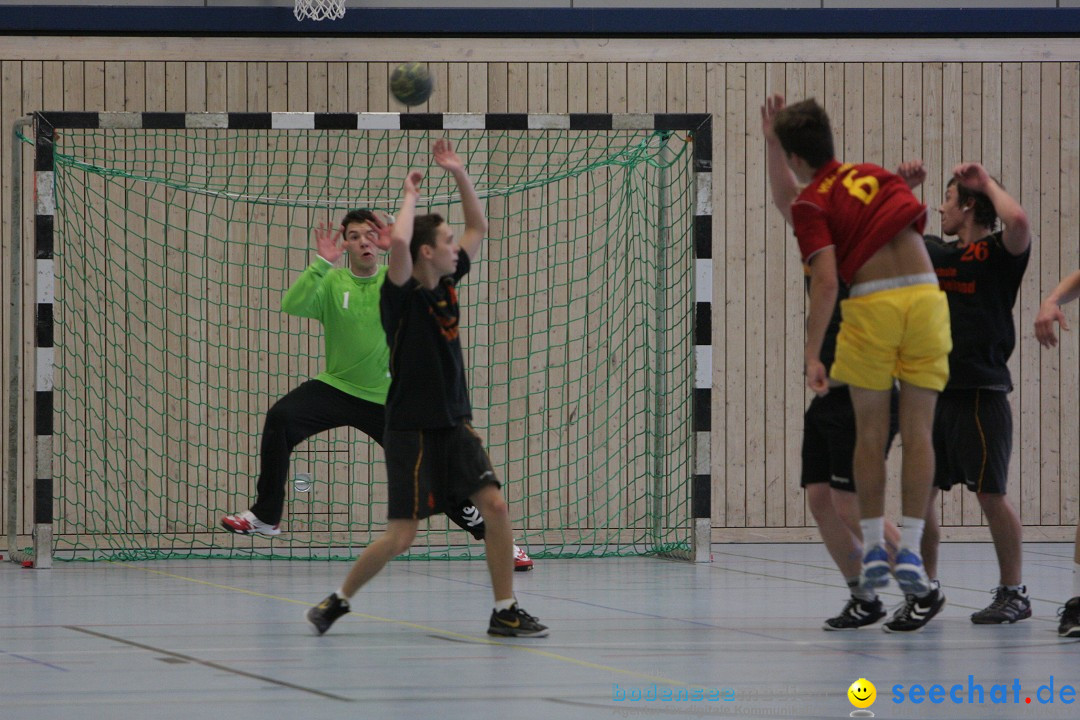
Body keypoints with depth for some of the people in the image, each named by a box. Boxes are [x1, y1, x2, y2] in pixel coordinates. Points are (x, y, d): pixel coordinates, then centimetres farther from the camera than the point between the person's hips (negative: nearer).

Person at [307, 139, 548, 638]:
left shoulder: (446, 283, 6)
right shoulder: (403, 294, -14)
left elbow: (479, 226, 16)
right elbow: (398, 242, -35)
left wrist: (459, 173, 5)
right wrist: (409, 196, -19)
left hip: (454, 424, 7)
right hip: (410, 430, -7)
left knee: (495, 507, -6)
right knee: (401, 537, -7)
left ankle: (505, 612, 1)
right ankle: (338, 601, 12)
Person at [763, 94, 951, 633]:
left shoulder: (810, 204, 0)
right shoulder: (875, 174, 16)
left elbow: (826, 281, -13)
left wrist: (812, 356, -15)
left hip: (872, 304, -4)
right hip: (925, 293, 4)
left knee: (870, 431, 11)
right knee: (917, 431, 4)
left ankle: (874, 549, 13)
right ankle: (910, 552, -2)